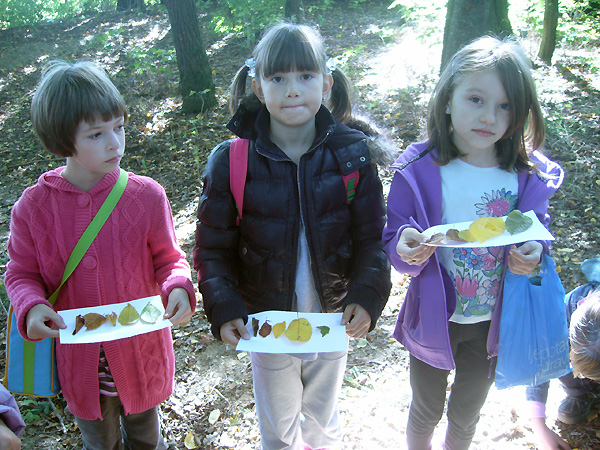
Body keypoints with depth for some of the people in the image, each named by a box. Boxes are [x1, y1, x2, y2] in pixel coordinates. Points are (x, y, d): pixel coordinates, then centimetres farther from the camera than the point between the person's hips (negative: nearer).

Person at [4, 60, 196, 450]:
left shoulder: (145, 195, -16)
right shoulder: (33, 207, -13)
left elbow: (168, 258, -6)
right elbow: (22, 274, -3)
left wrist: (178, 287, -27)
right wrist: (32, 308, -24)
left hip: (141, 349, 0)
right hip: (79, 358, 1)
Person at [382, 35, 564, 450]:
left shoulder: (529, 176, -11)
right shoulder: (418, 171, -17)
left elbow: (538, 230, 3)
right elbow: (394, 242, -12)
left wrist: (534, 253, -20)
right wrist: (406, 248, -36)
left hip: (492, 323, 2)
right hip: (434, 319, -2)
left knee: (466, 417, 26)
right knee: (426, 411, 23)